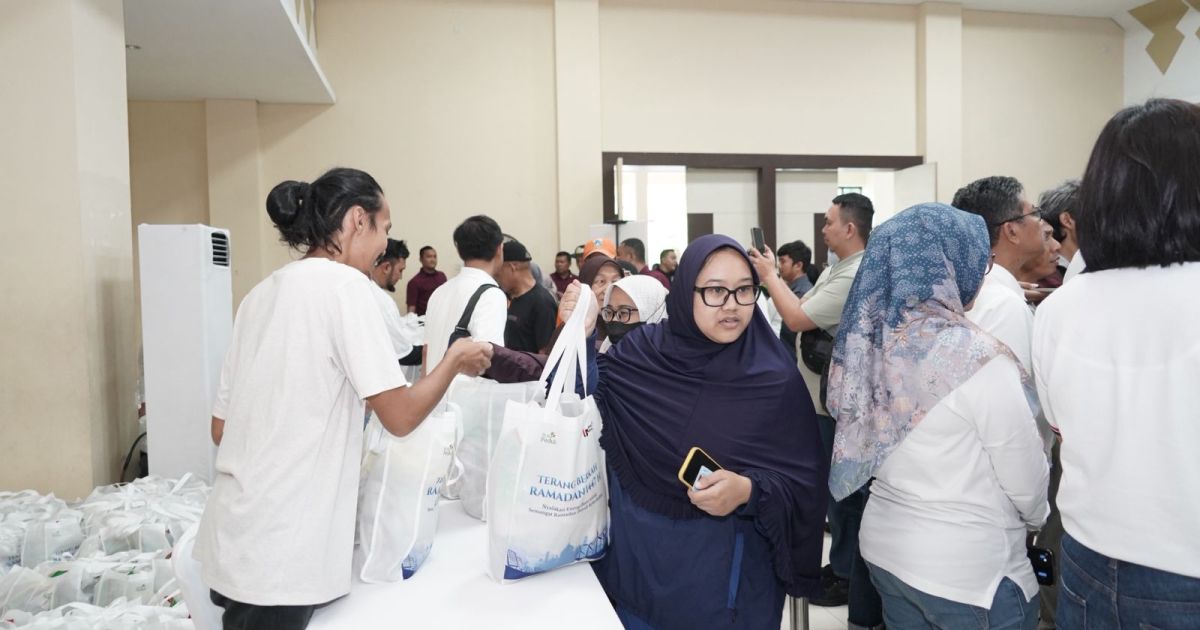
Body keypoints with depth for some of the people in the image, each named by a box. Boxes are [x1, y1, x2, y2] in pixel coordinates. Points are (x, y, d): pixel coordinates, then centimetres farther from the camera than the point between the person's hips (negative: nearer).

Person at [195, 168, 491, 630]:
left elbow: (220, 427, 13)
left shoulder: (260, 294, 10)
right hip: (279, 552, -8)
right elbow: (401, 416, -15)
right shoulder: (343, 284, -13)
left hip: (236, 539, 8)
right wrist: (455, 361, 1)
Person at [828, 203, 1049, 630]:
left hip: (884, 546, 6)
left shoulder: (873, 342, -4)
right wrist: (1036, 517, 9)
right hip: (969, 570, -6)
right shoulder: (977, 358, -22)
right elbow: (1027, 485, -11)